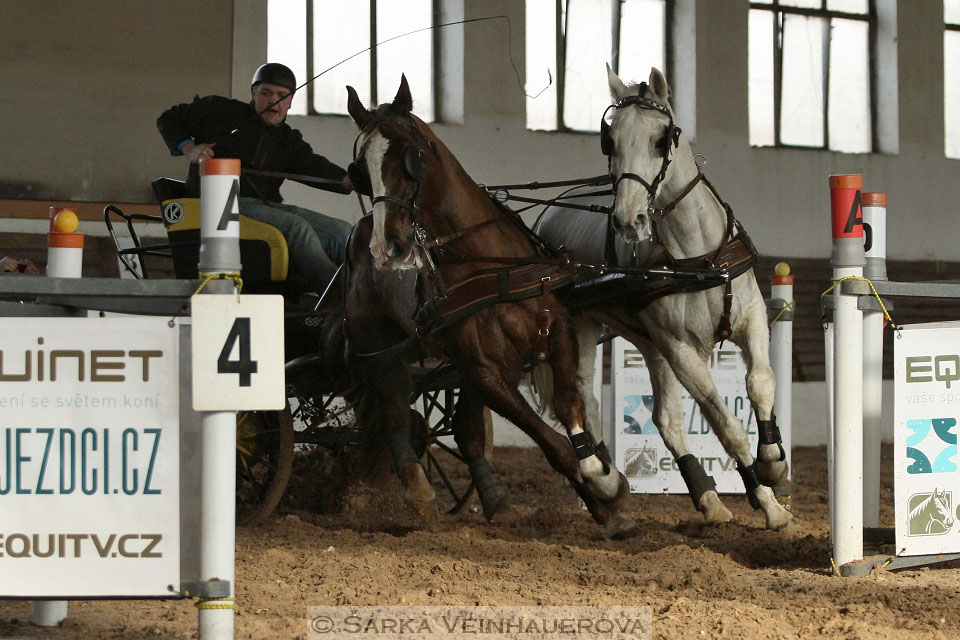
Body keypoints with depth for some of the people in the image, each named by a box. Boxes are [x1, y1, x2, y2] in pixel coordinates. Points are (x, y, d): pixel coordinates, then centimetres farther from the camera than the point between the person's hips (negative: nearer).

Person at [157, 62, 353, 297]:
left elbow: (313, 167, 3)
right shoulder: (221, 111, 12)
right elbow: (169, 119, 19)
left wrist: (348, 180, -20)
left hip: (265, 206, 7)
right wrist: (189, 149, -3)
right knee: (296, 226, -31)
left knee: (340, 231, -13)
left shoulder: (289, 140, 23)